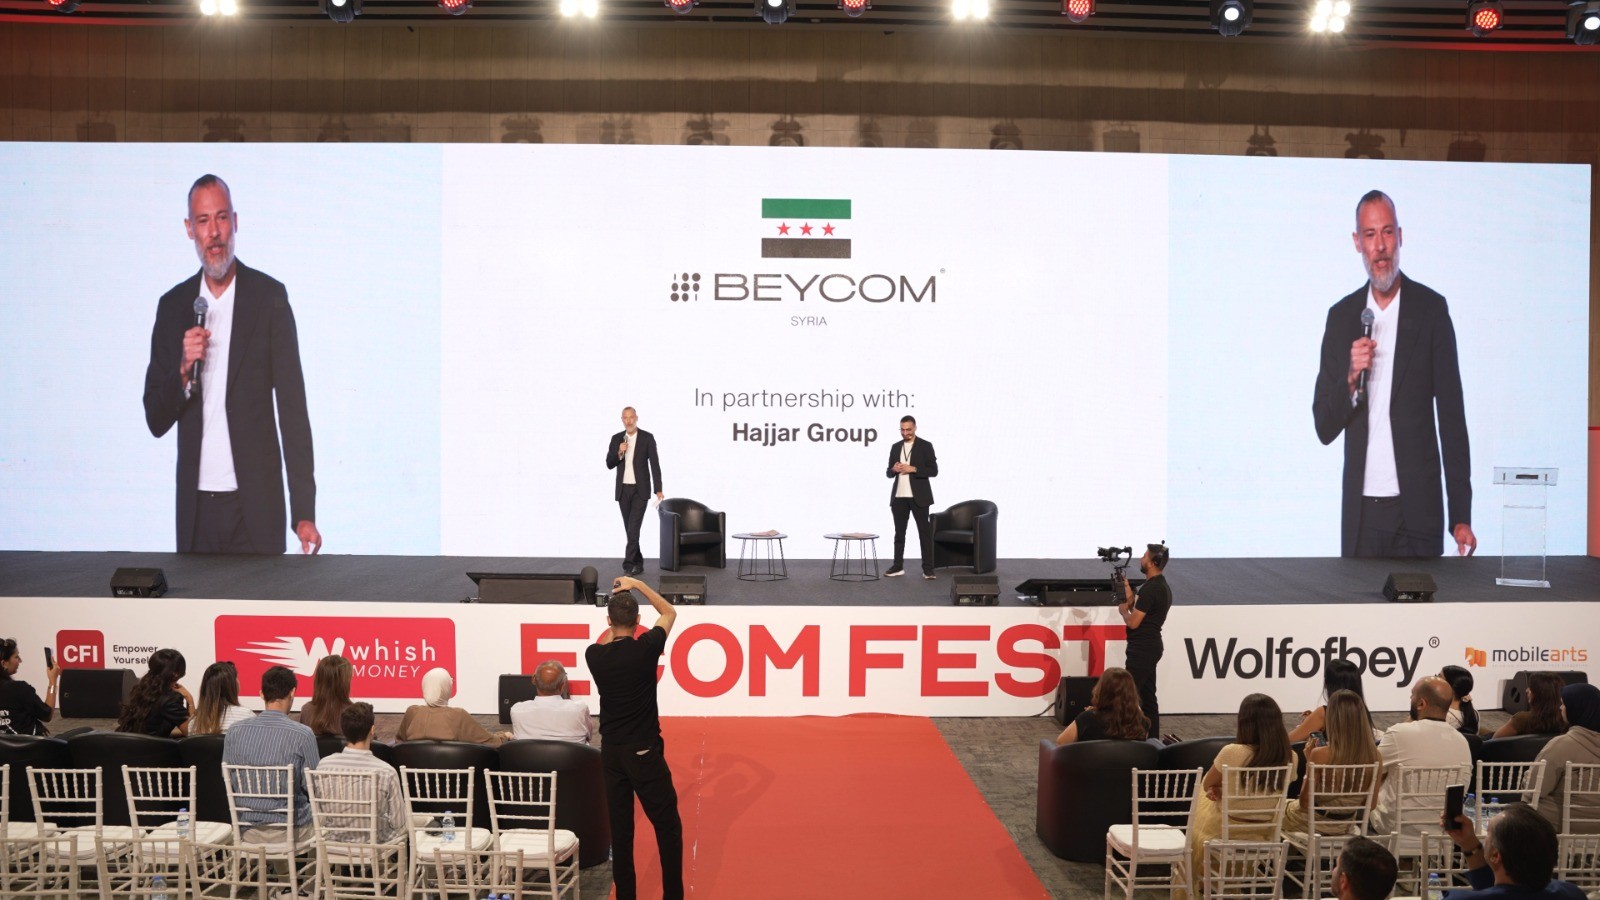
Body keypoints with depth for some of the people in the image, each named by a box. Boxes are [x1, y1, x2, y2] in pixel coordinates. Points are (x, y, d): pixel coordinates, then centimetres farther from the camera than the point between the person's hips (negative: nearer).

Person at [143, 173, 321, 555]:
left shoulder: (269, 297, -2)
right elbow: (156, 421, 8)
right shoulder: (172, 306, 7)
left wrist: (304, 512, -10)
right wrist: (183, 371, -13)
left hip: (255, 505, -3)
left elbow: (293, 408, -5)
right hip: (195, 507, 3)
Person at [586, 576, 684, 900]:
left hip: (611, 752, 4)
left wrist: (615, 615, 29)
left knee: (620, 829, 9)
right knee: (667, 825, 4)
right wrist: (638, 585, 9)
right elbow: (669, 612, 6)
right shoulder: (646, 648, -13)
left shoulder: (594, 655, -3)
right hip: (644, 752, -4)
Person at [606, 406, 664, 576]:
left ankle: (629, 563, -14)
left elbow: (654, 464, -7)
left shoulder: (647, 438, -5)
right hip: (623, 490, 4)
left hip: (640, 490, -4)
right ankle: (638, 563, 18)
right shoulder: (616, 438, 5)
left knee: (634, 528, -14)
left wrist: (658, 489, -13)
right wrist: (619, 453, -17)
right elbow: (609, 464, 3)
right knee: (630, 529, 8)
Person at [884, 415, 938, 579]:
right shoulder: (895, 447, 12)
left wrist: (913, 469, -17)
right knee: (899, 533, 8)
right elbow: (889, 473, 14)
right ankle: (898, 567, 15)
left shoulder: (925, 446, -2)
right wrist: (894, 469, -9)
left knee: (924, 532, -2)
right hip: (899, 497, 4)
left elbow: (933, 471, -7)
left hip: (918, 497, -4)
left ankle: (928, 569, 0)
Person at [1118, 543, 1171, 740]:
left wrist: (1123, 610, -1)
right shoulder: (1161, 586, 14)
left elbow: (1133, 622, -19)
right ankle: (1153, 738, 16)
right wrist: (1131, 599, 12)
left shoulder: (1150, 589, -19)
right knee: (1147, 695, 13)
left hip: (1142, 649, -10)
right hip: (1151, 646, 10)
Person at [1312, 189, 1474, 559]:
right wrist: (1351, 379, -14)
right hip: (1360, 511, 2)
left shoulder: (1431, 309, -1)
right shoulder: (1341, 316, 6)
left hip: (1418, 511, -2)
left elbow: (1452, 417, -2)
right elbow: (1324, 428, 6)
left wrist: (1461, 516, -7)